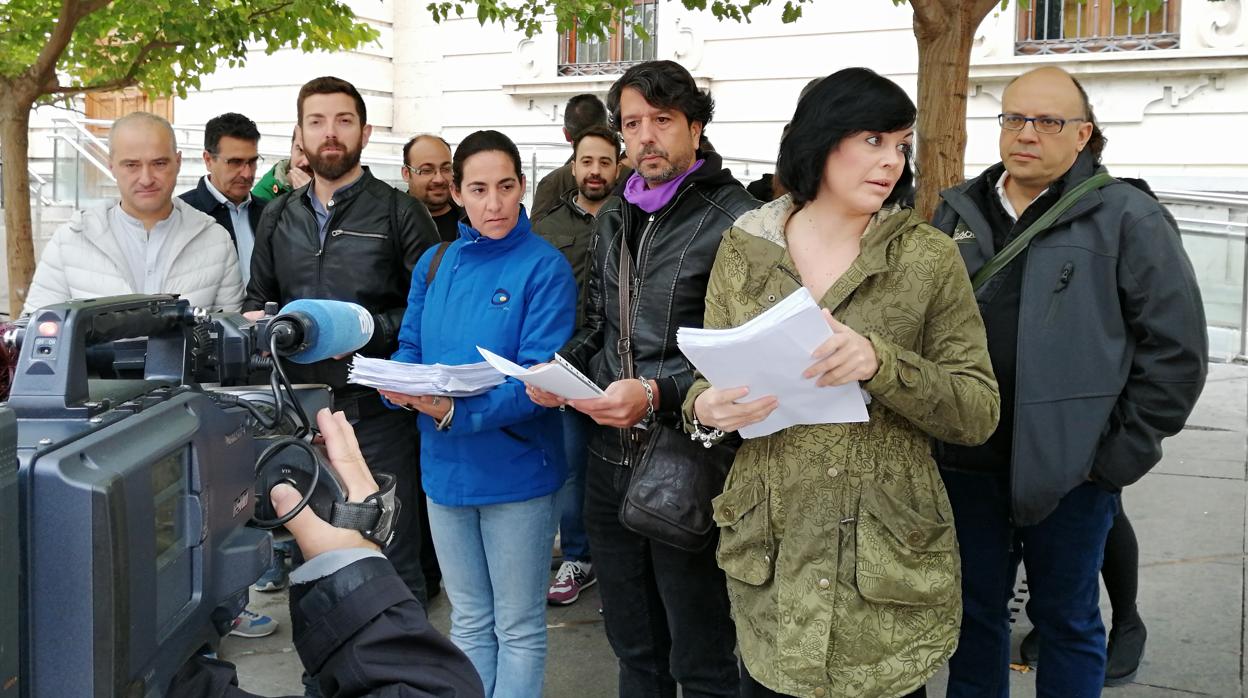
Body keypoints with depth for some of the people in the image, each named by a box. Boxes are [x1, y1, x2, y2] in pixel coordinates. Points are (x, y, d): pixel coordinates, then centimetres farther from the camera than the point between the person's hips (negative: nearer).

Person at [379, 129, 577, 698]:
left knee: (518, 628, 10)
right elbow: (409, 347, 8)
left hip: (515, 468, -5)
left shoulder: (545, 267, -11)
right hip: (445, 465, 5)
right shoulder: (434, 265, 7)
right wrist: (401, 386, -16)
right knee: (469, 621, 19)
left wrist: (454, 412, -32)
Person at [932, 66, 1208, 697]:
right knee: (974, 610, 17)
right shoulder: (957, 211, 8)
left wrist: (1124, 453, -9)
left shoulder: (1128, 218, -5)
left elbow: (1175, 347, -7)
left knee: (1067, 620, 12)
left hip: (1068, 470, -4)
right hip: (965, 462, 4)